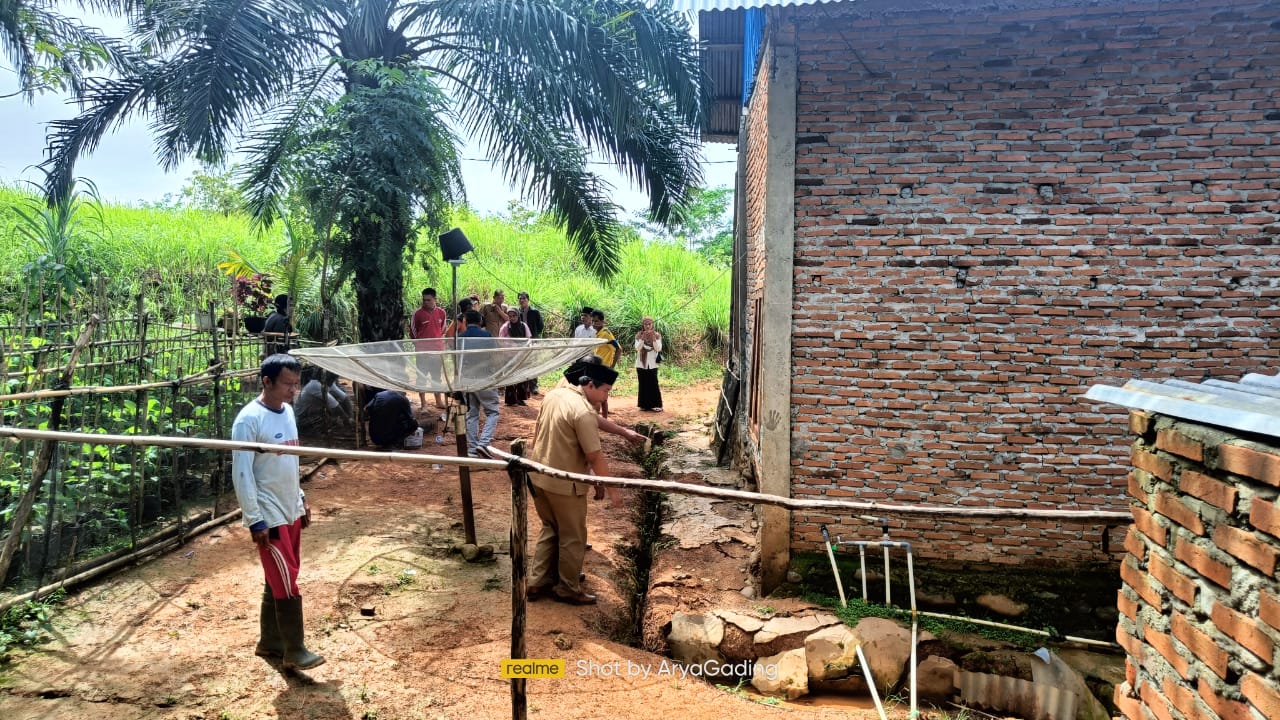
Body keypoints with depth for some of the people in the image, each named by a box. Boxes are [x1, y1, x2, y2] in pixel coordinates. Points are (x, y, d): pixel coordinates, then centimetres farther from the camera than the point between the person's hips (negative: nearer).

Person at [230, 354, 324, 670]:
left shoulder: (287, 411, 7)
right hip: (269, 516, -8)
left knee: (279, 580, 15)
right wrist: (254, 520, -18)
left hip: (291, 512, 8)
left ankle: (270, 642, 27)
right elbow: (241, 474, -18)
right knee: (286, 583, -3)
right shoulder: (249, 420, -18)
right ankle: (294, 650, 8)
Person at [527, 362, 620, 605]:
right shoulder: (583, 412, -23)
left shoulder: (553, 394, 4)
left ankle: (538, 582, 27)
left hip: (538, 475, 8)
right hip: (564, 484, -8)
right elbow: (595, 456, -21)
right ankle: (568, 590, 22)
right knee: (573, 538, 10)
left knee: (550, 530, 23)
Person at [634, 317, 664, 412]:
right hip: (641, 364, 1)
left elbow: (659, 349, -11)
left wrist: (654, 339, -24)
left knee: (653, 384, -2)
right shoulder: (639, 335, -1)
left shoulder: (657, 335, -1)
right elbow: (637, 348, -13)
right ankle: (644, 405, 13)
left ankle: (655, 405, 4)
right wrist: (642, 338, -26)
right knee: (643, 384, 5)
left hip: (652, 364, -1)